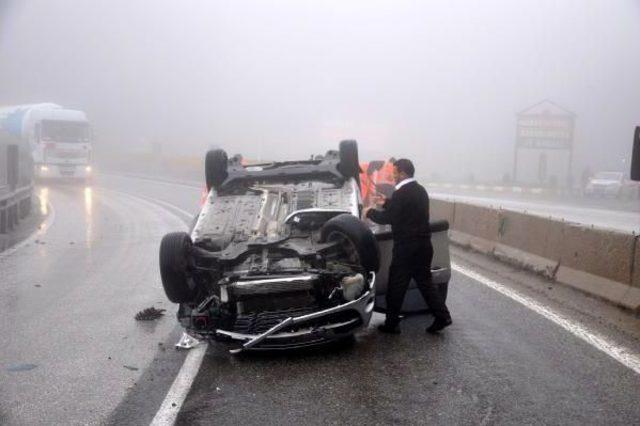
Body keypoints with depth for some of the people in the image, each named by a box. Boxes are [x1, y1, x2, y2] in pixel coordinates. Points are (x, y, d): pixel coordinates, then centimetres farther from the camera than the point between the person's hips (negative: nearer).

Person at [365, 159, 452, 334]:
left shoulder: (402, 193, -16)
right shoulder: (420, 190, 12)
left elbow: (387, 218, -14)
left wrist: (370, 212, 2)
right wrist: (386, 203, 29)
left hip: (406, 247, -8)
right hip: (423, 245, 8)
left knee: (396, 286, 3)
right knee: (425, 281, 15)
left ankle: (391, 323, 11)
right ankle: (442, 316, 10)